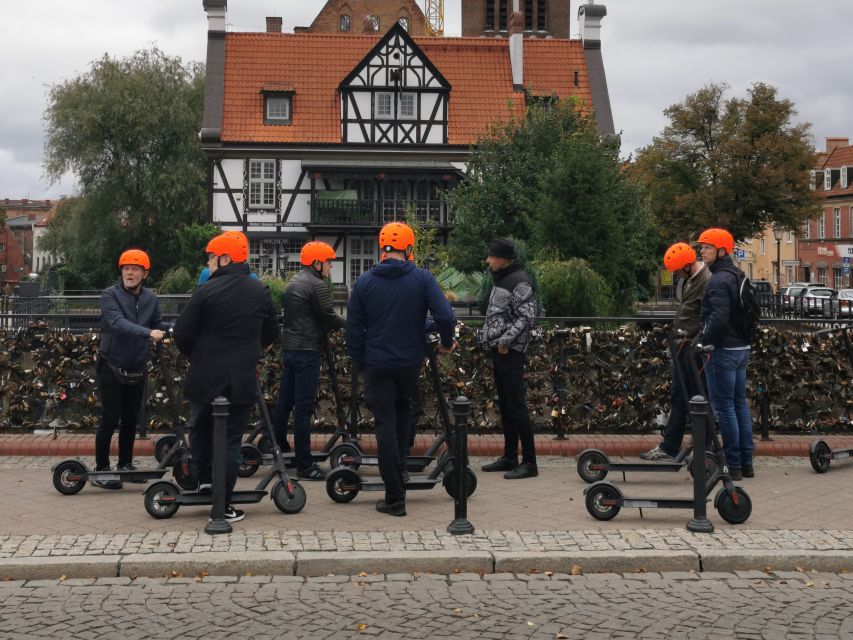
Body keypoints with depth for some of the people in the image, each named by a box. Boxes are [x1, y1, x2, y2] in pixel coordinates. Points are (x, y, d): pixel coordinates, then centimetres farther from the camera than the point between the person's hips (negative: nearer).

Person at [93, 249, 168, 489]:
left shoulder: (150, 298, 3)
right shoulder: (110, 295, -13)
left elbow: (158, 324, 12)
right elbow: (118, 323, -29)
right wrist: (148, 333, -41)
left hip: (137, 369, 5)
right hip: (112, 368, -5)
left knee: (131, 419, 13)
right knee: (110, 419, -4)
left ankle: (125, 464, 27)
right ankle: (101, 470, 5)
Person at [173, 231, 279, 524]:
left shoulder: (207, 291, -10)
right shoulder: (260, 292, 3)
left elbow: (182, 333, -9)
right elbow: (271, 334, 12)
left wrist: (195, 356, 10)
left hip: (205, 377, -2)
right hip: (242, 379, 2)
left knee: (200, 427, 24)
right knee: (231, 439, 4)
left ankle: (204, 479, 23)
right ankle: (223, 506, 3)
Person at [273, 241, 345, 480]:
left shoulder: (292, 283, 18)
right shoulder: (317, 285, -10)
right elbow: (328, 318, -11)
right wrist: (348, 323, 8)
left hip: (288, 348, 9)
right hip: (307, 350, -9)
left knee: (284, 402, 16)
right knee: (303, 407, -7)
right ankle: (304, 464, -5)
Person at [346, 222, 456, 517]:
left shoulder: (364, 282, -2)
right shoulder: (422, 278, -6)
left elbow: (353, 329, 0)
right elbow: (444, 315, -14)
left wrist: (360, 363, 11)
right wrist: (447, 343, 5)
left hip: (377, 365, -1)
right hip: (411, 363, 1)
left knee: (386, 427, 2)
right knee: (403, 418, 23)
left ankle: (395, 497, 0)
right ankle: (398, 476, 33)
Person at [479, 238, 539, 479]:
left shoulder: (519, 282, -12)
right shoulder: (500, 280, 17)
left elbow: (527, 318, -19)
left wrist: (505, 341, -18)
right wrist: (487, 338, 13)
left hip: (510, 352, -10)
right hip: (498, 351, 10)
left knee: (516, 406, -9)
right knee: (505, 406, 13)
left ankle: (529, 463, -5)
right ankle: (510, 457, 21)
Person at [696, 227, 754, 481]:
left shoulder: (719, 281, -17)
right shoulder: (738, 277, 14)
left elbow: (718, 318, -26)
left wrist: (704, 341, -14)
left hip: (723, 351, -10)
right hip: (742, 348, 10)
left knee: (724, 407, -3)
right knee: (740, 404, 14)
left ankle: (733, 465, 1)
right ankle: (746, 462, 19)